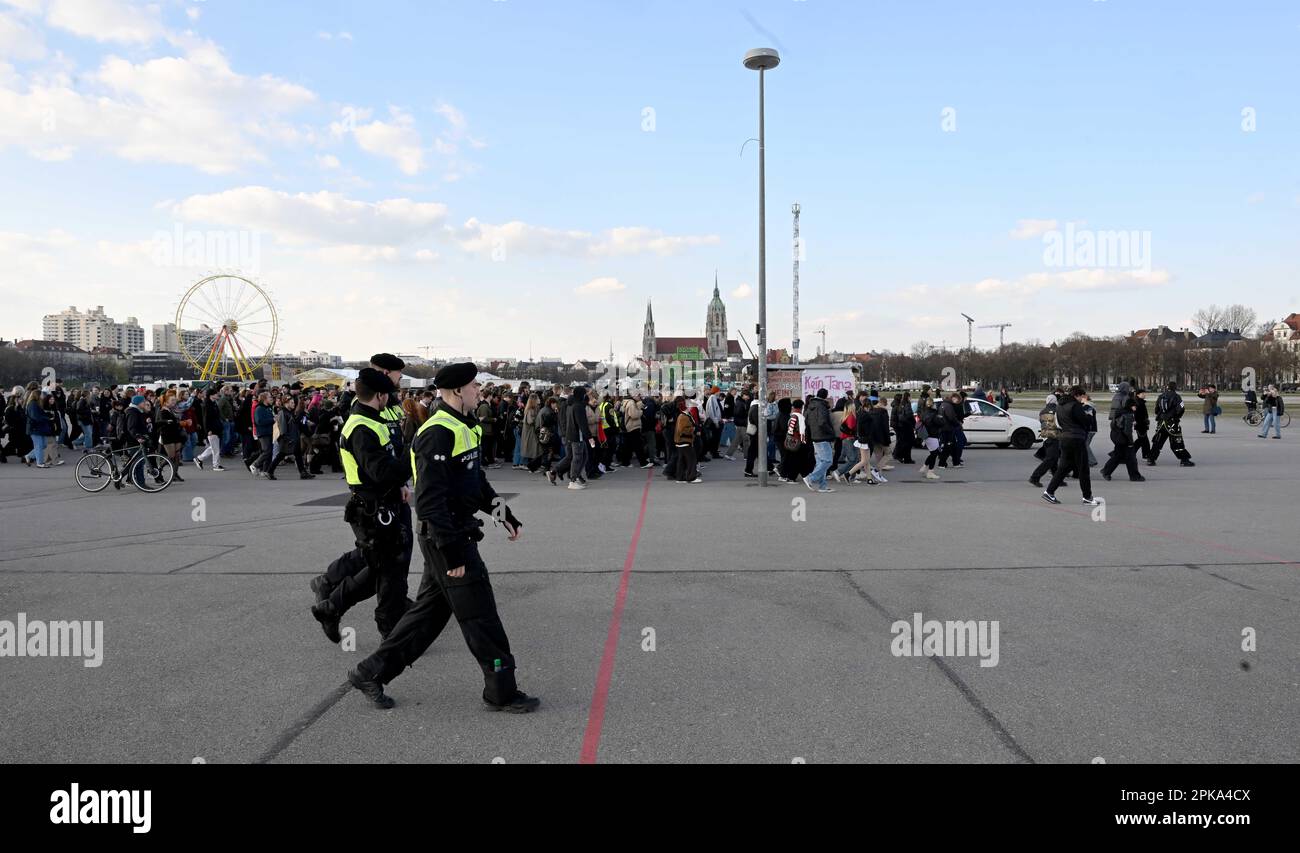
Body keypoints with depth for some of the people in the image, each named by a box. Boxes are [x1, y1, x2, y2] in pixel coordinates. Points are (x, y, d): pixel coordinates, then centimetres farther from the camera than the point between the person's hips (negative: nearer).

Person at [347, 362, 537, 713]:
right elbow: (429, 500, -25)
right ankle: (502, 691, 12)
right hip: (445, 536, -10)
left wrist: (504, 513, 21)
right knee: (480, 615, -1)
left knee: (430, 610, 17)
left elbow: (477, 480, 25)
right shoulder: (438, 433, -20)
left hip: (457, 532, 10)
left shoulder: (464, 427, 13)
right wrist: (453, 550, -25)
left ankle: (371, 673, 28)